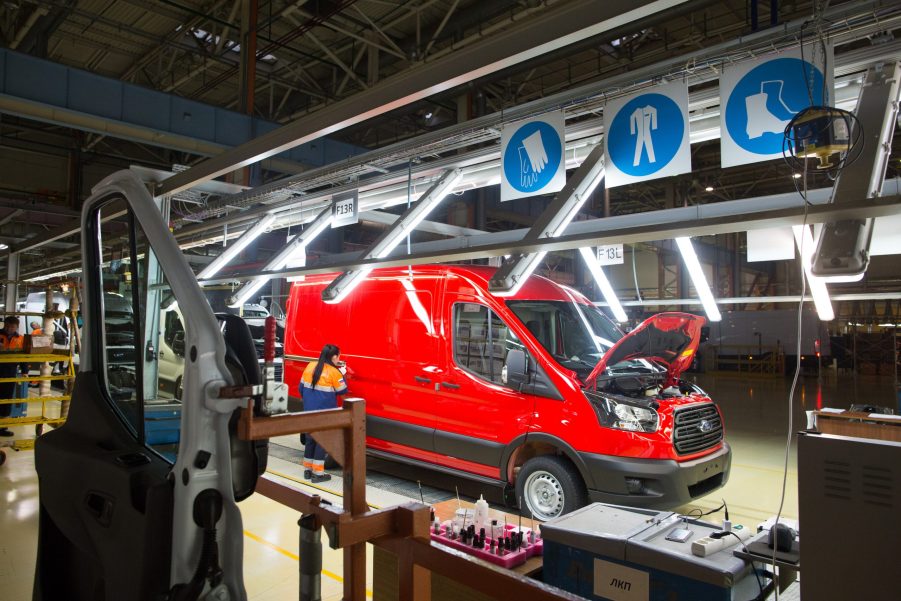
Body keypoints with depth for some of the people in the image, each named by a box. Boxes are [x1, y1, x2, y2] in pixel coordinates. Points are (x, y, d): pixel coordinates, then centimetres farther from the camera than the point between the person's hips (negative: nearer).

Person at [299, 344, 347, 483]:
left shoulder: (310, 366, 4)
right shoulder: (334, 372, -13)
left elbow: (301, 387, 11)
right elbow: (342, 391, -3)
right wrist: (342, 374, 8)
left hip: (309, 411, 6)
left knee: (310, 440, 17)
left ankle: (307, 470, 25)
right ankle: (318, 474, 6)